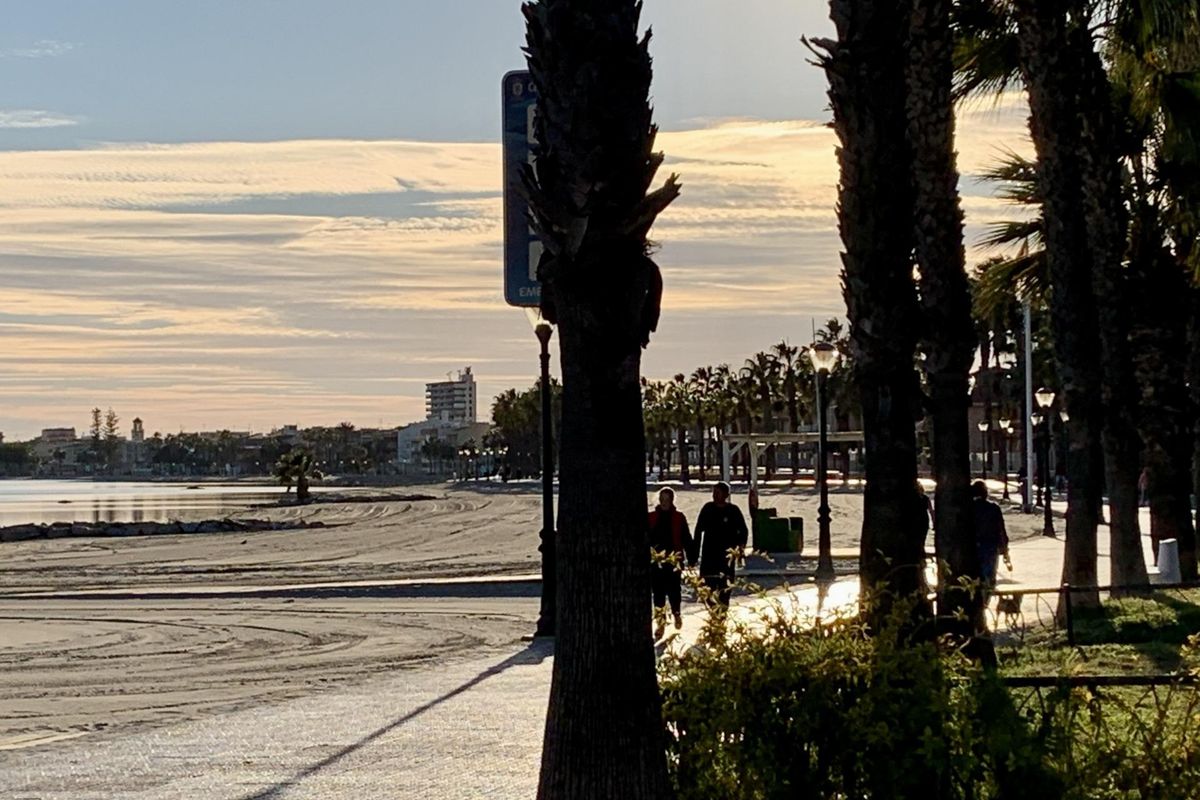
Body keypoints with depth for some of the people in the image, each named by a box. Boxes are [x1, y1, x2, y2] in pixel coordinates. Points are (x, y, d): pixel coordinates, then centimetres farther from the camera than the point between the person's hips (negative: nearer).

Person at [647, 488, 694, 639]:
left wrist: (691, 558, 2)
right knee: (658, 591, 3)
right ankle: (660, 622, 11)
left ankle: (676, 613, 29)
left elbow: (686, 539, 3)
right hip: (656, 561, 2)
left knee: (673, 589, 1)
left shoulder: (679, 518, 0)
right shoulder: (651, 518, 4)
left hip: (674, 559, -1)